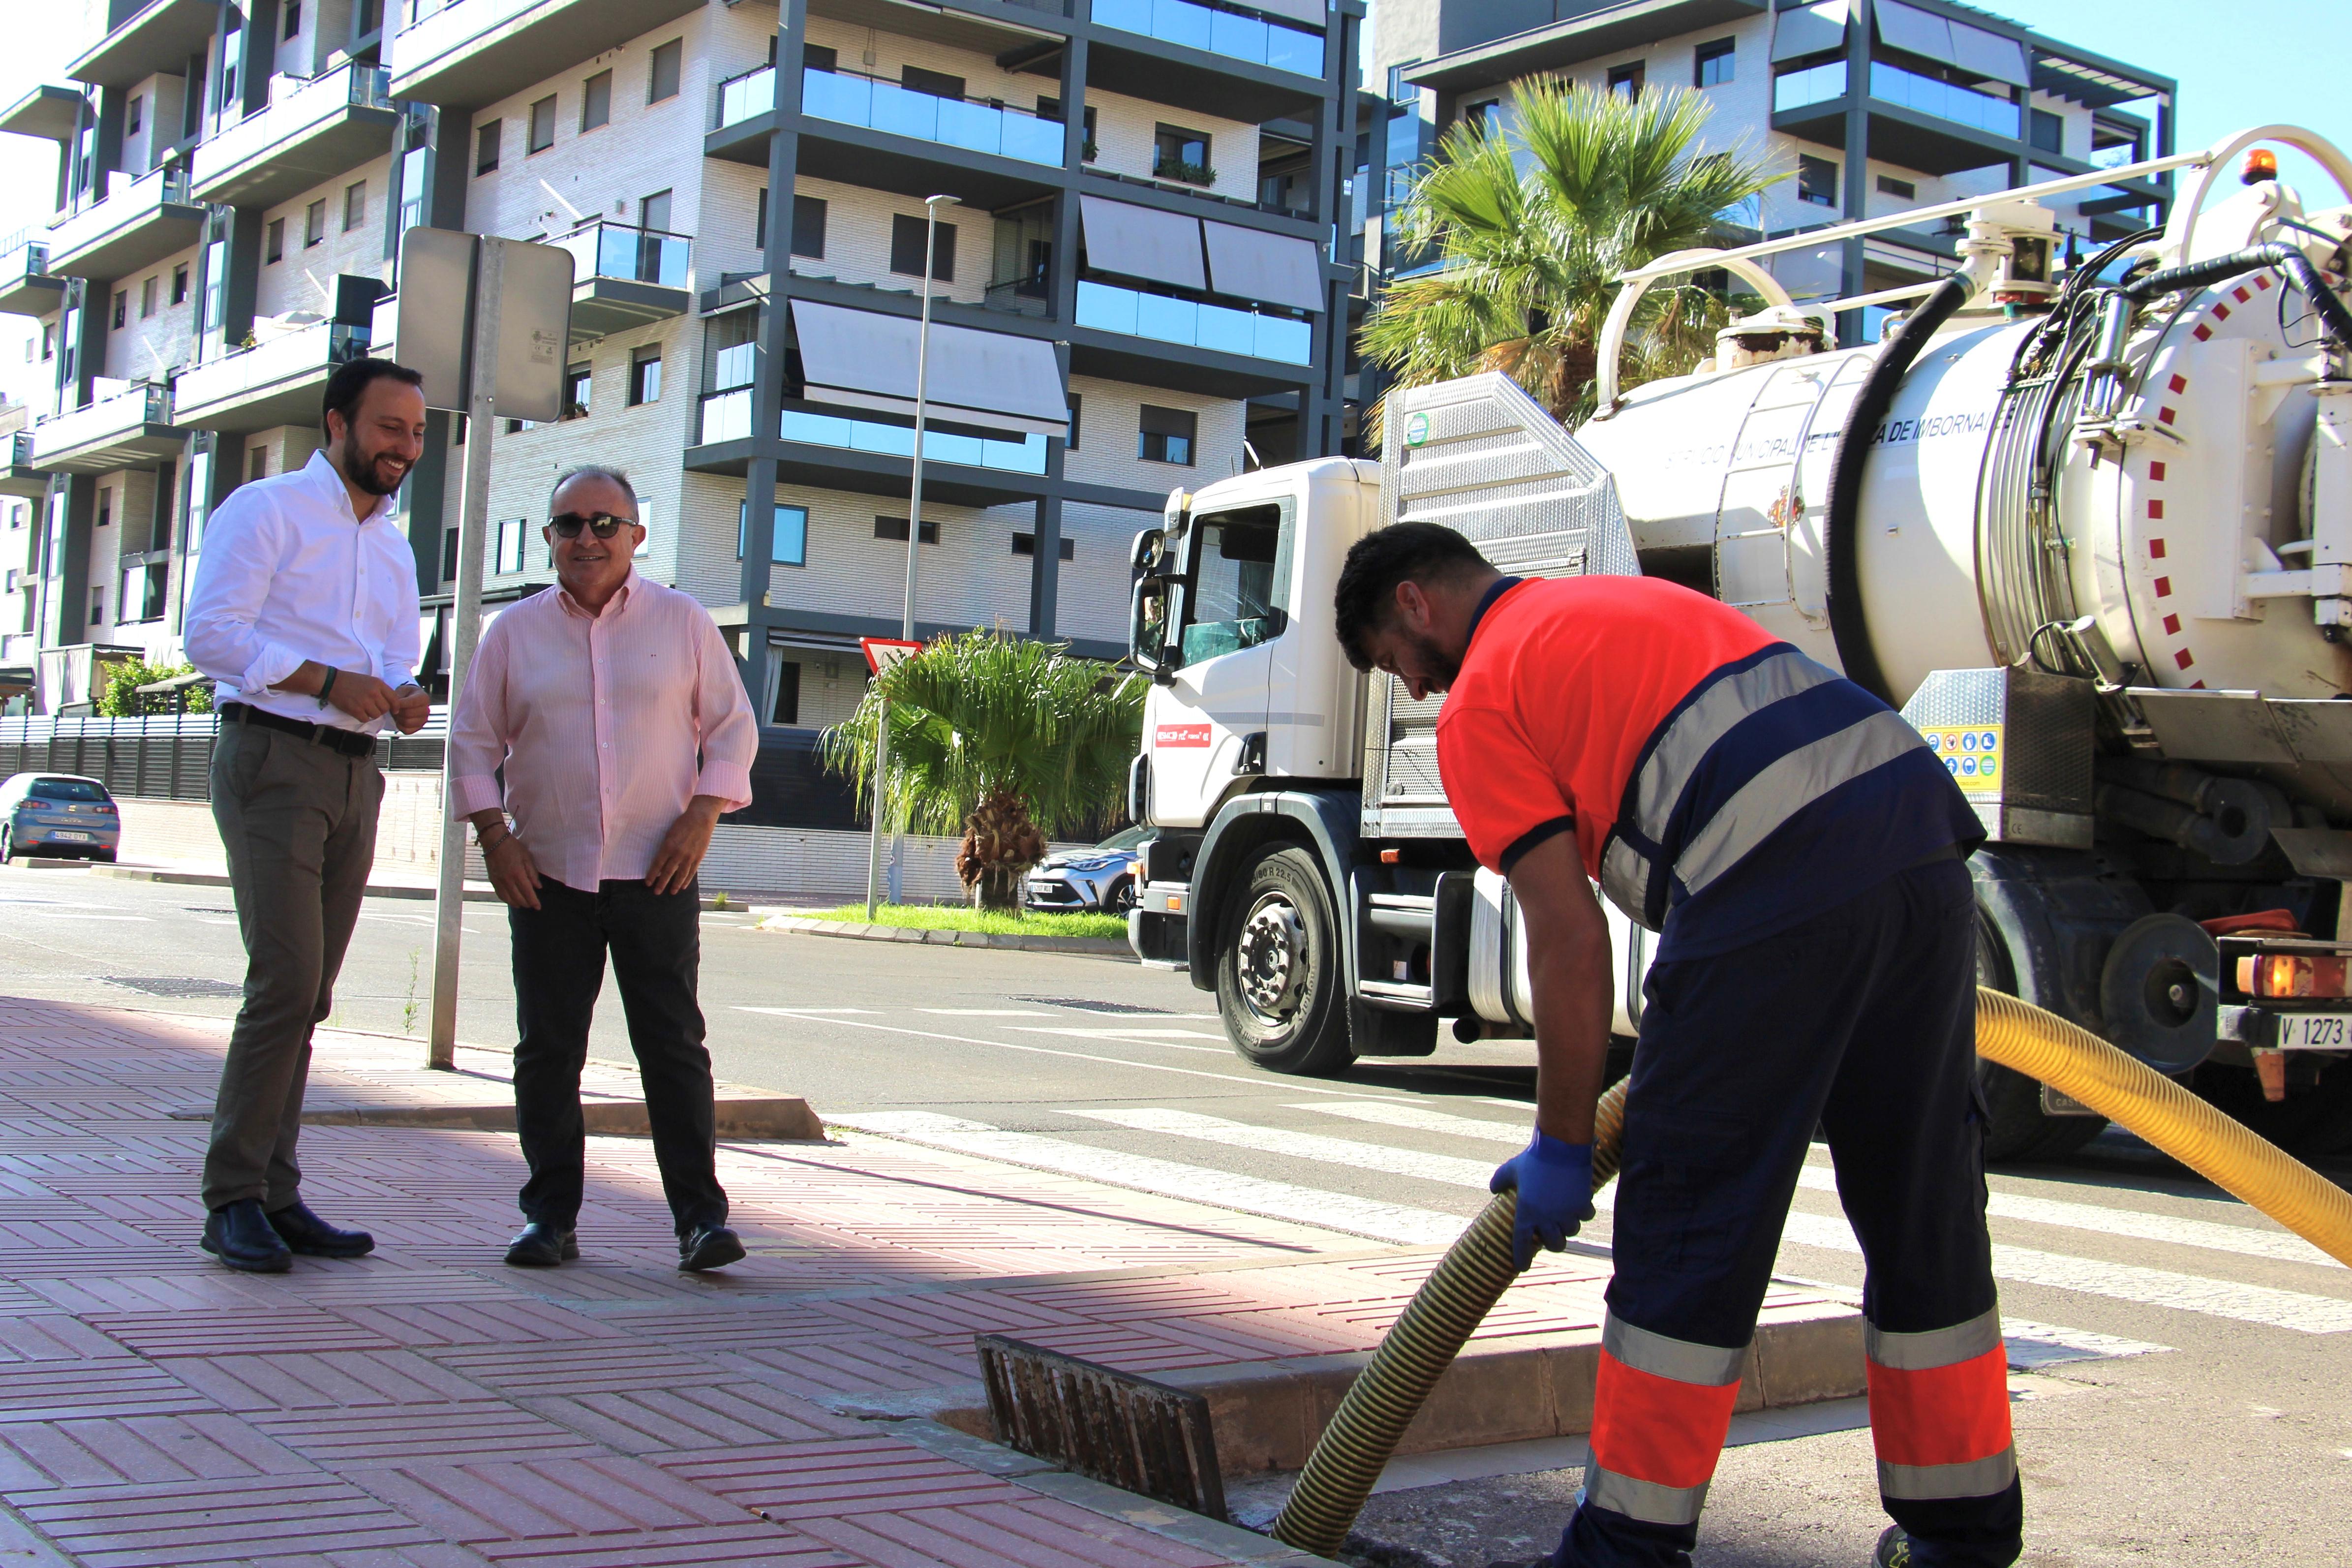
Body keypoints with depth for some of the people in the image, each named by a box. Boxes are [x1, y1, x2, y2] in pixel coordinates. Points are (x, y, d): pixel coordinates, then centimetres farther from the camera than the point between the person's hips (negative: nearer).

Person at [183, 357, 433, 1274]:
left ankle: (274, 1192, 12)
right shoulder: (265, 511, -2)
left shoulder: (395, 548, 21)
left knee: (307, 995, 7)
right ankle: (233, 1199, -8)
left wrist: (400, 699, -1)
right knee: (286, 981, -15)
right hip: (272, 760, -7)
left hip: (355, 775, 7)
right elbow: (211, 635, -11)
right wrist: (328, 680, -19)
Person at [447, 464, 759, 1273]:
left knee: (674, 1045, -3)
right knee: (547, 1050, 4)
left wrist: (701, 817, -5)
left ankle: (700, 1215, 0)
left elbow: (733, 727, 8)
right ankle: (551, 1214, 12)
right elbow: (473, 741, 11)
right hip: (547, 875, 2)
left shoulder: (682, 622, 6)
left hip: (656, 874, -1)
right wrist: (494, 834, -1)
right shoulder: (514, 631, 8)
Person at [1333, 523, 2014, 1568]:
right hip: (1925, 827, 8)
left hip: (1778, 886, -8)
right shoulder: (1630, 600, 32)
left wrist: (1562, 1147, 8)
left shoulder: (1479, 706, 8)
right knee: (1926, 1207, 16)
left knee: (1690, 1219, 3)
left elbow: (1570, 941, 0)